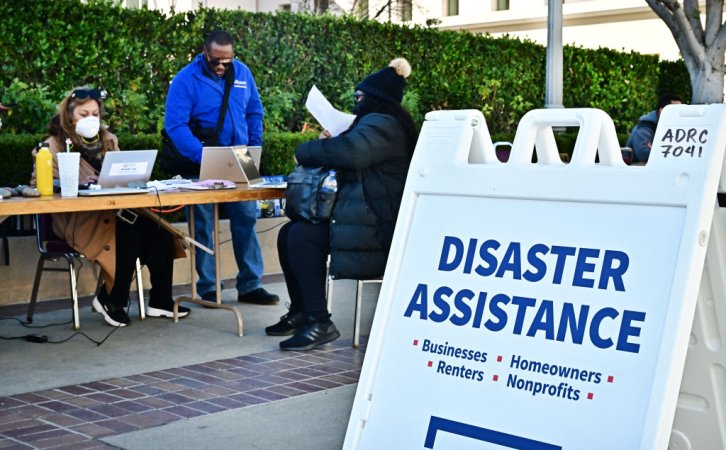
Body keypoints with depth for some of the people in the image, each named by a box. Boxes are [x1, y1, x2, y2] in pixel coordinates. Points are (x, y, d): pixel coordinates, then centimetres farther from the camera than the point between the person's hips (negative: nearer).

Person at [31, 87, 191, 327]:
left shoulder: (109, 140, 21)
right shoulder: (55, 145, 3)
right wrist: (79, 186, -17)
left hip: (115, 209, 6)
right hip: (78, 217, -6)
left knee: (160, 232, -21)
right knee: (129, 238, -33)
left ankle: (160, 301, -11)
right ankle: (109, 301, -14)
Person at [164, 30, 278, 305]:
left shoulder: (242, 73, 6)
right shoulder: (186, 80, -10)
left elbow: (254, 113, 14)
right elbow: (175, 125, -17)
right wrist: (203, 156, -28)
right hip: (202, 167, -4)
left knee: (246, 220, 3)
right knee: (204, 225, 1)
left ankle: (250, 285, 10)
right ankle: (208, 288, 11)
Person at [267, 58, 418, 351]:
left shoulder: (381, 124, -13)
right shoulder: (376, 122, 23)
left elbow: (350, 151, -31)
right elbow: (351, 157, 24)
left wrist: (305, 152, -14)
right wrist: (328, 145, 5)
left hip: (375, 233, -11)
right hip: (362, 219, 11)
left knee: (302, 237, -23)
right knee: (288, 234, 7)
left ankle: (320, 323, -20)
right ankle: (300, 313, 13)